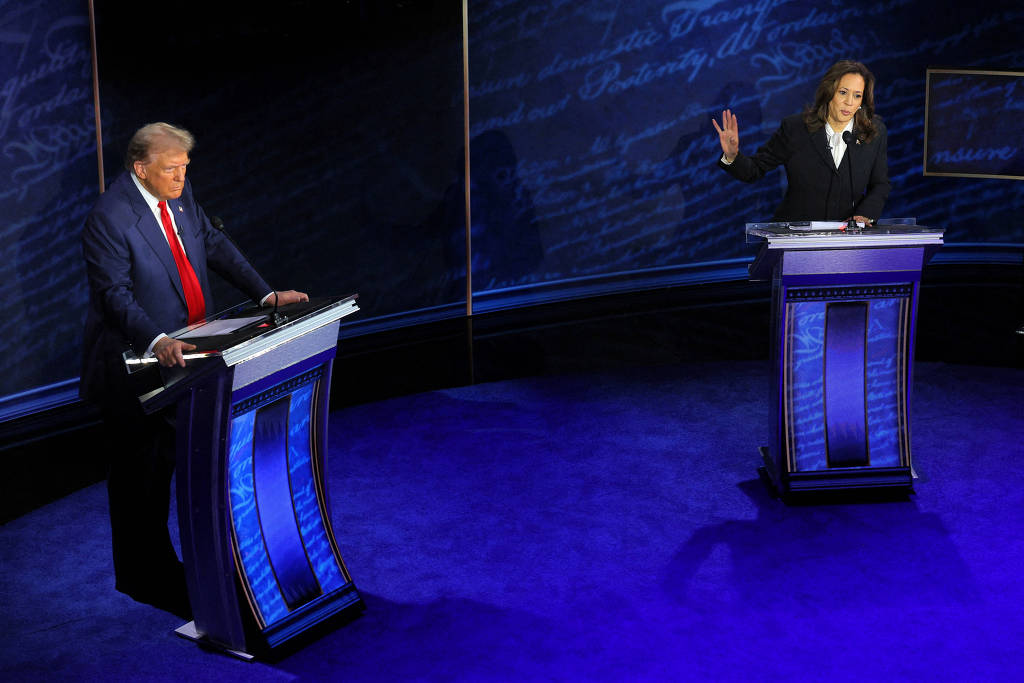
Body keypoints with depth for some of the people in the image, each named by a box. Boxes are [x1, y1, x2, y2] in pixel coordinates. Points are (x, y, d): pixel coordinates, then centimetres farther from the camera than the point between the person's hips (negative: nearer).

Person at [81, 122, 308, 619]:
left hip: (184, 350, 8)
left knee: (181, 458, 13)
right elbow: (116, 295, -24)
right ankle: (141, 577, 18)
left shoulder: (179, 196, 3)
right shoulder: (109, 218, -20)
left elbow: (215, 246, 11)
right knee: (141, 470, 4)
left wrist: (266, 294, 2)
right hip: (136, 362, -7)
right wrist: (156, 342, -38)